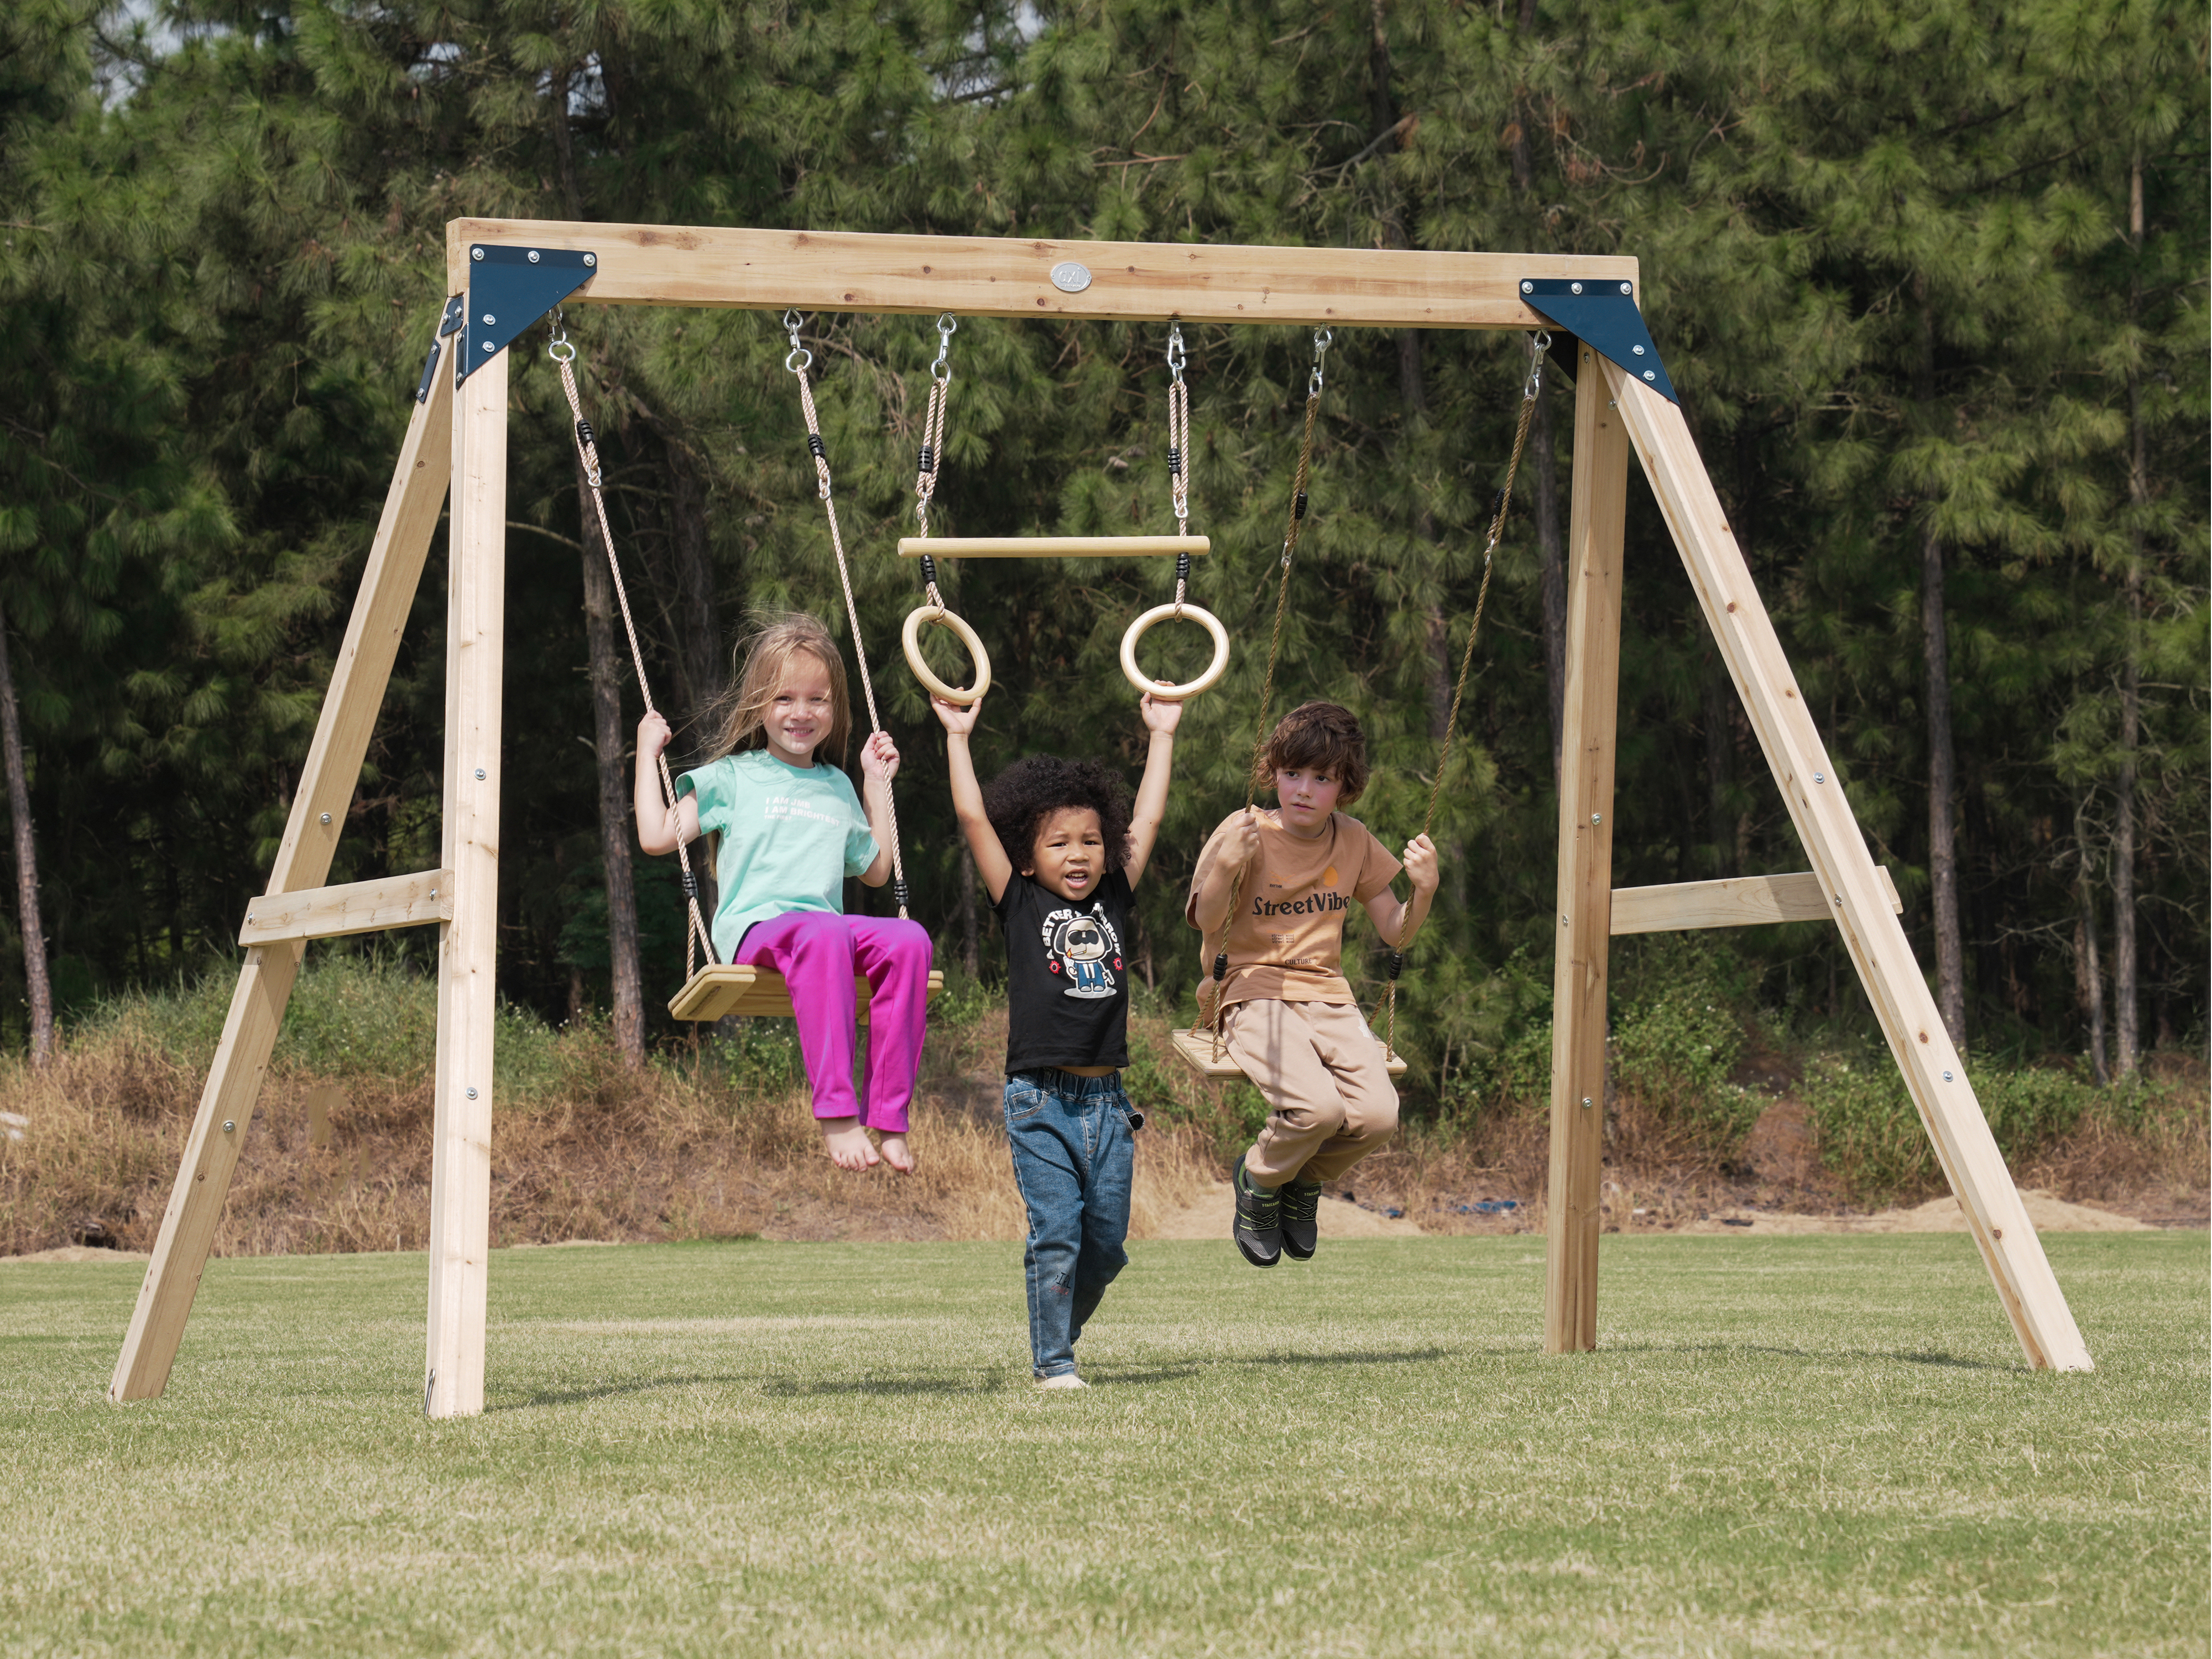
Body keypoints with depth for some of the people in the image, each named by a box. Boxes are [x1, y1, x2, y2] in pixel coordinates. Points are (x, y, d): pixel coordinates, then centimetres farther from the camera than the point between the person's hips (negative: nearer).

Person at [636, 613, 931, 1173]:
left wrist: (878, 784, 33)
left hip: (825, 927, 4)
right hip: (754, 928, -4)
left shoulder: (836, 787, 28)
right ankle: (835, 1111, -47)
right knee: (824, 935, -41)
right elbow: (658, 835, 9)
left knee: (908, 939, -30)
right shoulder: (733, 778, 16)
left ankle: (888, 1114, -32)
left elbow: (876, 870, 37)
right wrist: (647, 755, 13)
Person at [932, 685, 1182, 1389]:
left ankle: (1061, 1334, 28)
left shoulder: (1114, 902, 11)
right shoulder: (1021, 906, 1)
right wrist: (957, 736, 3)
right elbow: (973, 818, -1)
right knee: (1056, 1234, -8)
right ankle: (1051, 1363, 2)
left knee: (1106, 1243, 7)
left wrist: (1162, 734, 23)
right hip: (1042, 1100, -4)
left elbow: (1147, 818, 17)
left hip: (1107, 1100, 4)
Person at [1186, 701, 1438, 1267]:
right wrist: (1228, 864, -29)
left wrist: (1424, 890, -6)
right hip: (1255, 995, -4)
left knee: (1377, 1114, -23)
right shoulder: (1245, 833, -3)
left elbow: (1396, 934, 15)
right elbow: (1206, 923, -11)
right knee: (1318, 1107, -31)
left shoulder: (1353, 842, 10)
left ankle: (1306, 1180, 12)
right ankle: (1259, 1181, 4)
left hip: (1329, 1000, 4)